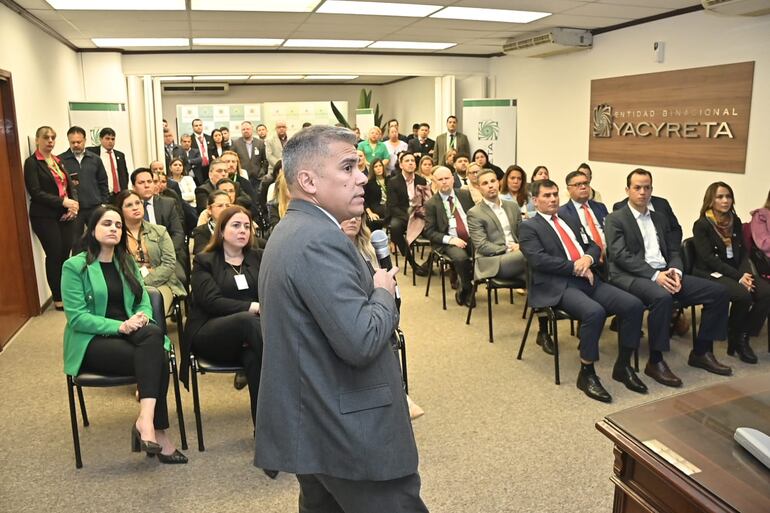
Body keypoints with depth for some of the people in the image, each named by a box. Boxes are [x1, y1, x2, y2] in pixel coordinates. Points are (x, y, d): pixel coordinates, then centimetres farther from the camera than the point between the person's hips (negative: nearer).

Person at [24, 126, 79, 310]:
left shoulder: (59, 161, 16)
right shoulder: (32, 162, -3)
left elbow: (71, 185, 14)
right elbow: (35, 192, -11)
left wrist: (74, 204, -5)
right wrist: (63, 202, -18)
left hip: (66, 215, 5)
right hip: (45, 217, -5)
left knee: (65, 255, 4)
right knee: (54, 256, -3)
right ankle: (58, 299, 8)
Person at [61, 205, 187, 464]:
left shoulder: (128, 263, 16)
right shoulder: (75, 266, -2)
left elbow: (144, 302, 11)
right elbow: (76, 317, -11)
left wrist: (142, 318, -14)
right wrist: (119, 326, -23)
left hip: (129, 333, 5)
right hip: (92, 341, -5)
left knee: (154, 334, -32)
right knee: (155, 359, -31)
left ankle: (146, 419, -33)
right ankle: (158, 432, -27)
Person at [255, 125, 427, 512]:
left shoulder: (290, 231, 11)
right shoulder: (320, 240, -22)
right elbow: (361, 342, -28)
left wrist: (374, 292, 9)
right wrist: (384, 293, -10)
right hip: (349, 434, -10)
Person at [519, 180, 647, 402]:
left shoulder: (571, 222, 25)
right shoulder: (529, 227, 3)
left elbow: (594, 246, 21)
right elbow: (539, 260, -11)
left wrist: (588, 258, -3)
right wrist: (576, 268, -12)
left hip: (588, 279, 7)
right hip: (557, 286, -7)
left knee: (634, 305, -13)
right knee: (595, 312, -34)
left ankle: (623, 366, 3)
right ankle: (586, 373, -15)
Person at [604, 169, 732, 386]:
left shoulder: (660, 217, 21)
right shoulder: (615, 219, 0)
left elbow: (673, 250, 17)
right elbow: (620, 256, -12)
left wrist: (675, 271, -6)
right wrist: (654, 275, -21)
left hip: (665, 274, 7)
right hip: (632, 277, -7)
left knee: (719, 292, -6)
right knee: (662, 297, -38)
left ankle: (701, 352, 6)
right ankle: (655, 362, -22)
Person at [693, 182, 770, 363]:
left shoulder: (735, 221, 12)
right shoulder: (701, 225, -6)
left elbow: (743, 252, 10)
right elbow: (708, 258, -14)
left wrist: (745, 273, -11)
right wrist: (738, 277, -18)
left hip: (736, 272, 6)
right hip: (710, 274, -6)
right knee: (743, 295, -31)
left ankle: (743, 337, -6)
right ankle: (734, 338, -5)